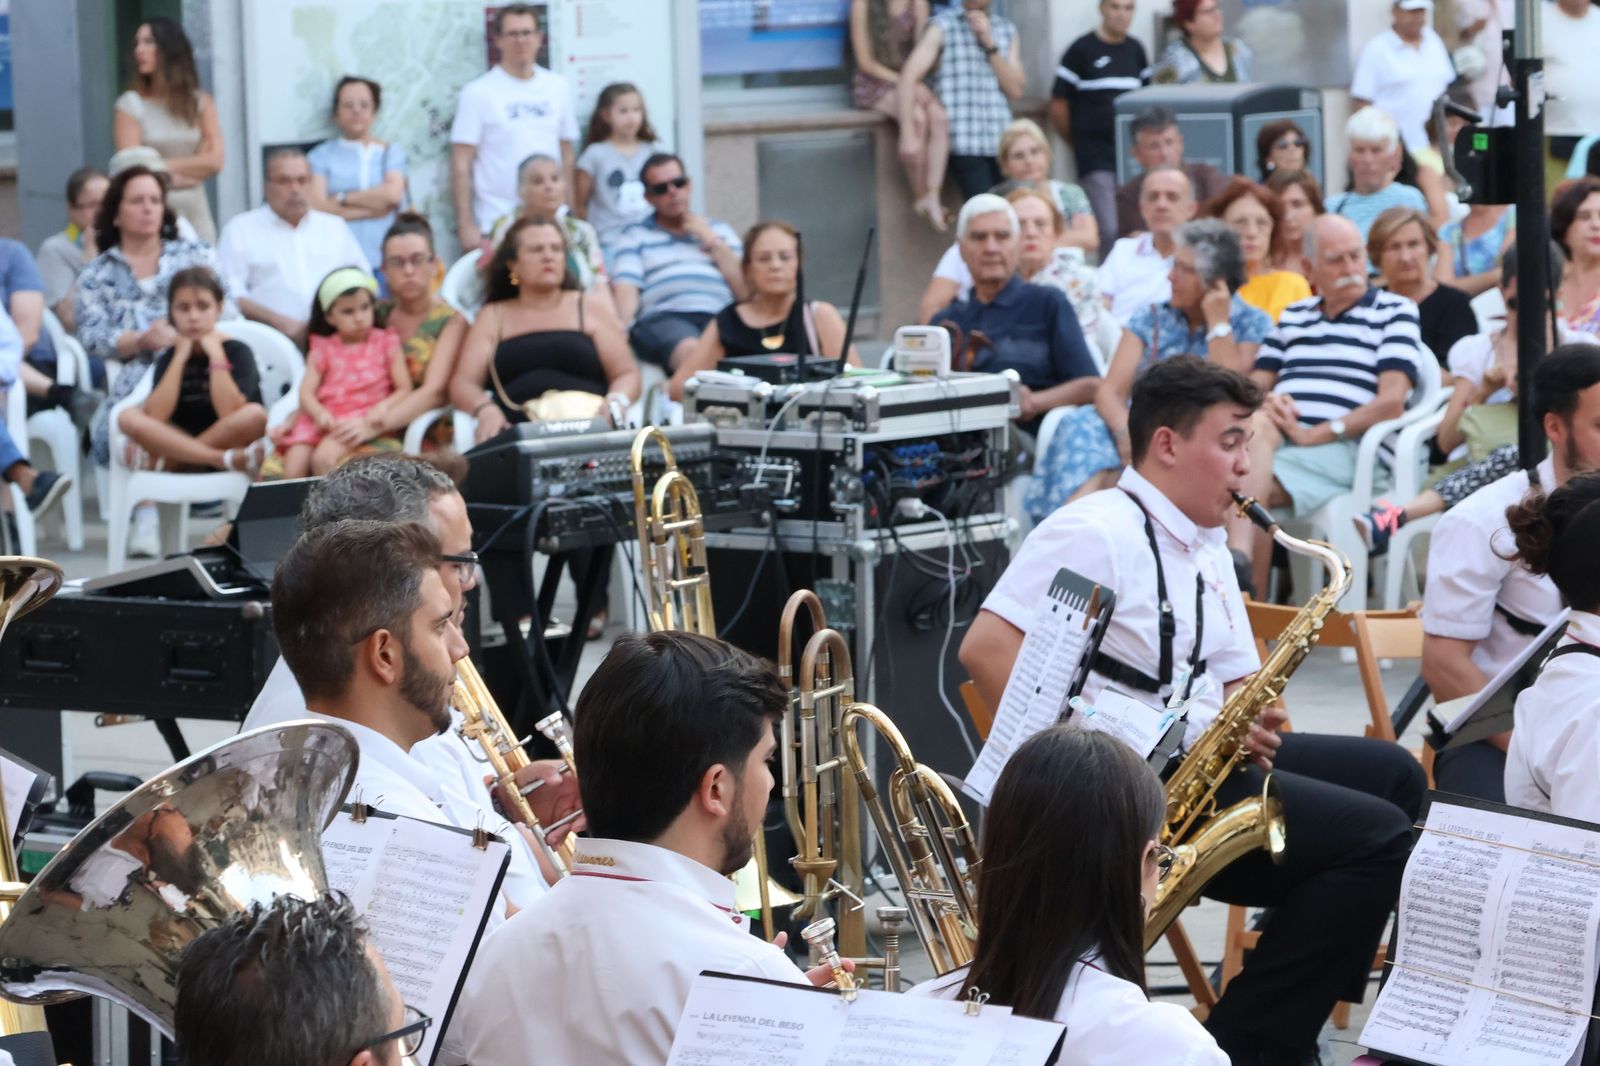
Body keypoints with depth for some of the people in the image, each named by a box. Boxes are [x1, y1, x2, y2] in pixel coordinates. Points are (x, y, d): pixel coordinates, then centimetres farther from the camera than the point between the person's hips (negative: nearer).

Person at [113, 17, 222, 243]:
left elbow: (215, 161, 0)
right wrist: (193, 168, 1)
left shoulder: (200, 102, 9)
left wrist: (164, 167, -4)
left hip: (195, 215, 2)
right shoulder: (131, 104, 1)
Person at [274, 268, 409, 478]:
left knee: (324, 458, -32)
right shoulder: (323, 348, 17)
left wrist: (381, 409, -14)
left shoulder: (385, 342, 12)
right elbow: (306, 392, 6)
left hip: (362, 419, -3)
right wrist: (319, 414, -16)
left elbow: (404, 390, 6)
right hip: (323, 419, 3)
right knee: (292, 470, -21)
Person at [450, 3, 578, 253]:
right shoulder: (477, 92, -1)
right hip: (497, 226, -3)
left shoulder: (558, 88, 9)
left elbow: (567, 156, 15)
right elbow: (461, 164, -2)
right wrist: (466, 225, -8)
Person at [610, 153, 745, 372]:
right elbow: (625, 291, 4)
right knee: (690, 351, -40)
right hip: (662, 318, -2)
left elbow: (745, 291, 16)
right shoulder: (636, 236, 22)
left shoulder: (719, 231, 28)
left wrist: (711, 240, 13)